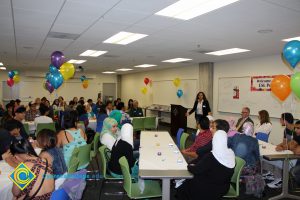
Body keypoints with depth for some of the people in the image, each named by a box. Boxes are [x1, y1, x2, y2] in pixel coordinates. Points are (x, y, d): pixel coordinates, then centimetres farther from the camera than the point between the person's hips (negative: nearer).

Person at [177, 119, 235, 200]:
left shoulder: (211, 157, -31)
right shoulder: (231, 154, -9)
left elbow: (195, 170, -20)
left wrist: (190, 166, 0)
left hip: (209, 191, -7)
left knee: (181, 188, 12)